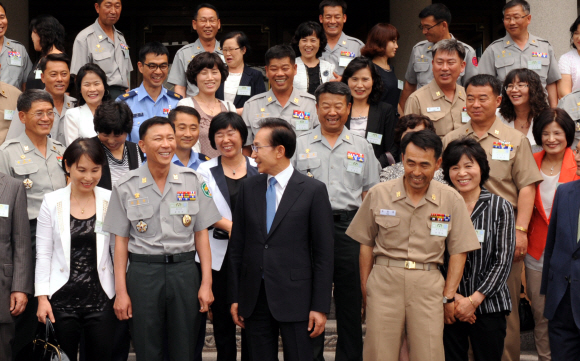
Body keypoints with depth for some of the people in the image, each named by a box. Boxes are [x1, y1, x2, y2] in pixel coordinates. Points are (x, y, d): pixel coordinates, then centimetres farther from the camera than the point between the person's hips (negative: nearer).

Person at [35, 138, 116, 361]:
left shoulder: (111, 201, 0)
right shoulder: (52, 202, 0)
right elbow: (43, 254, 2)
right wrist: (42, 298, -2)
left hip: (101, 298, 0)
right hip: (62, 300, 0)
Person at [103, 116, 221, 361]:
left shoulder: (192, 181, 4)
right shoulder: (126, 187, 1)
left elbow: (201, 234, 5)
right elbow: (121, 240, 3)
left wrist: (206, 283, 0)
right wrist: (121, 292, -1)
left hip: (184, 270, 1)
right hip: (143, 272, -1)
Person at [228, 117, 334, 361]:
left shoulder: (313, 190, -4)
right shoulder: (248, 188, 9)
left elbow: (324, 252, -5)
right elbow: (237, 246, 10)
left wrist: (320, 306, -8)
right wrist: (234, 297, 7)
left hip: (295, 298, -4)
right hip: (254, 297, 4)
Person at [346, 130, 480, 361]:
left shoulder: (451, 200, 2)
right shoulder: (378, 194, 4)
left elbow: (458, 251, 5)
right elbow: (366, 243, 10)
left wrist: (448, 296, 0)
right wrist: (365, 288, 6)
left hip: (428, 284, 0)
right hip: (384, 281, 0)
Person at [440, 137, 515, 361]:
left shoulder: (500, 208, 2)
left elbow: (503, 262, -2)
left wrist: (474, 300, -9)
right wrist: (452, 296, -9)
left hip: (488, 306, -1)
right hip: (449, 307, 1)